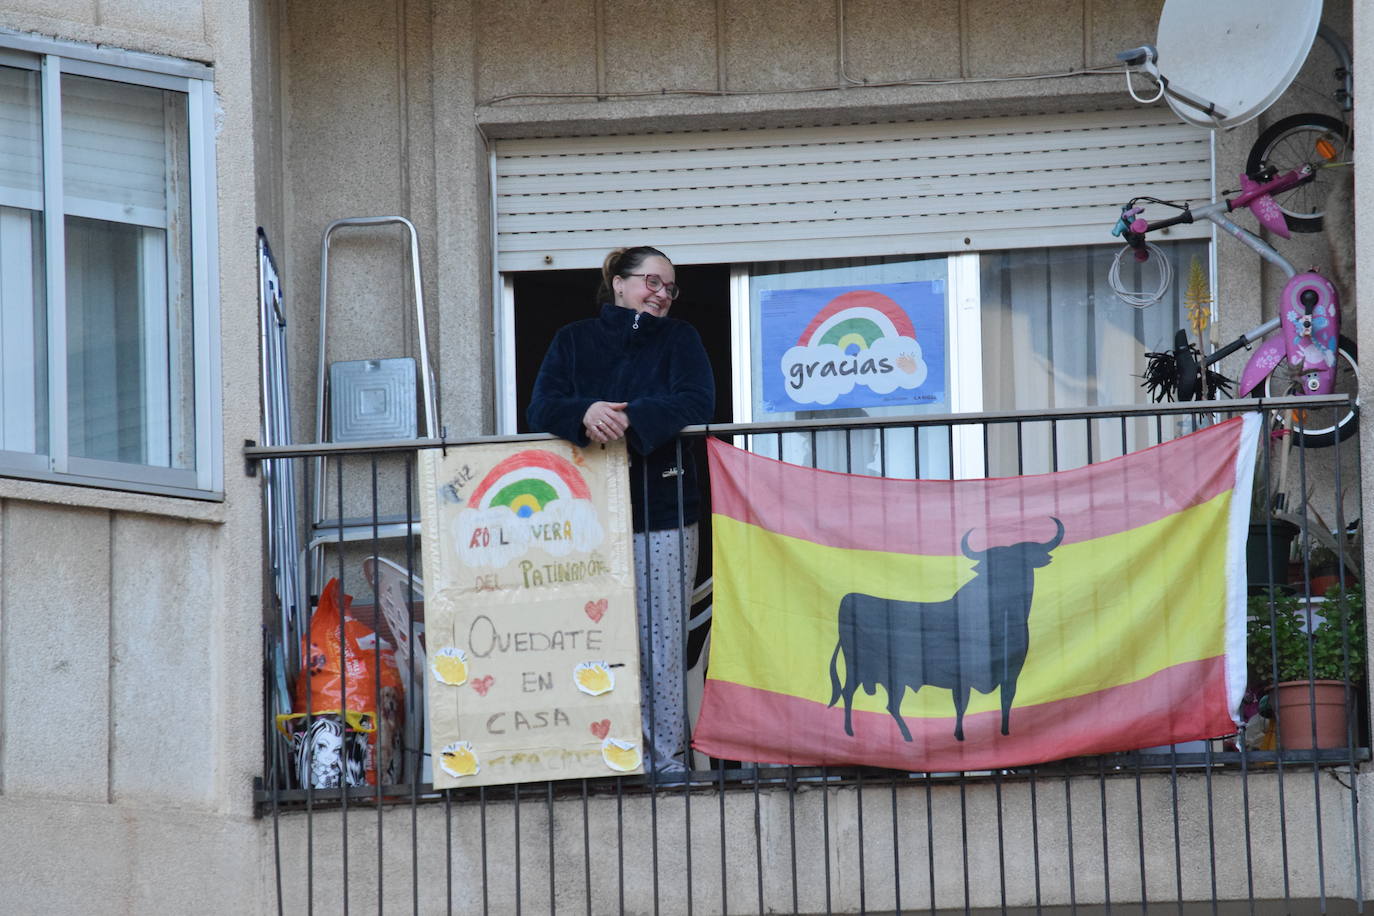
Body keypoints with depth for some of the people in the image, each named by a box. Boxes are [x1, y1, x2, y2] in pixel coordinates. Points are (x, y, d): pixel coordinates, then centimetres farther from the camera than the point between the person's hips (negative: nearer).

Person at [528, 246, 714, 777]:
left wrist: (630, 419, -19)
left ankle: (669, 755, -2)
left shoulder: (679, 340, 13)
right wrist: (585, 414, -21)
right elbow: (543, 408, 1)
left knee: (662, 641, -5)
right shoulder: (573, 341, 15)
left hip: (662, 510, -1)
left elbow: (696, 403, -5)